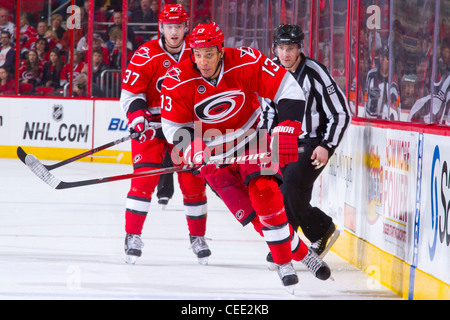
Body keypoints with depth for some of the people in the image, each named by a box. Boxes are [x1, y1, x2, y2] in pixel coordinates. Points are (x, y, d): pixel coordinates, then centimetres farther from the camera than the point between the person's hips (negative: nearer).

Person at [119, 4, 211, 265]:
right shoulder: (146, 56, -12)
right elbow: (130, 93, -10)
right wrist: (139, 120, -23)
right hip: (153, 126, -3)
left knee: (194, 181, 2)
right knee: (145, 179, -14)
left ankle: (198, 237, 17)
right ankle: (133, 236, -5)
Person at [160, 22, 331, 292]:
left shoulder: (247, 63, -21)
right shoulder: (177, 81, -18)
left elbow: (288, 90, -16)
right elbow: (174, 125, -9)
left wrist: (286, 131, -25)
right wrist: (193, 149, -28)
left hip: (250, 139, -1)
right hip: (212, 153, 1)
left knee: (264, 194, -22)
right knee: (252, 213, -9)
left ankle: (284, 261, -9)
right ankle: (299, 252, 6)